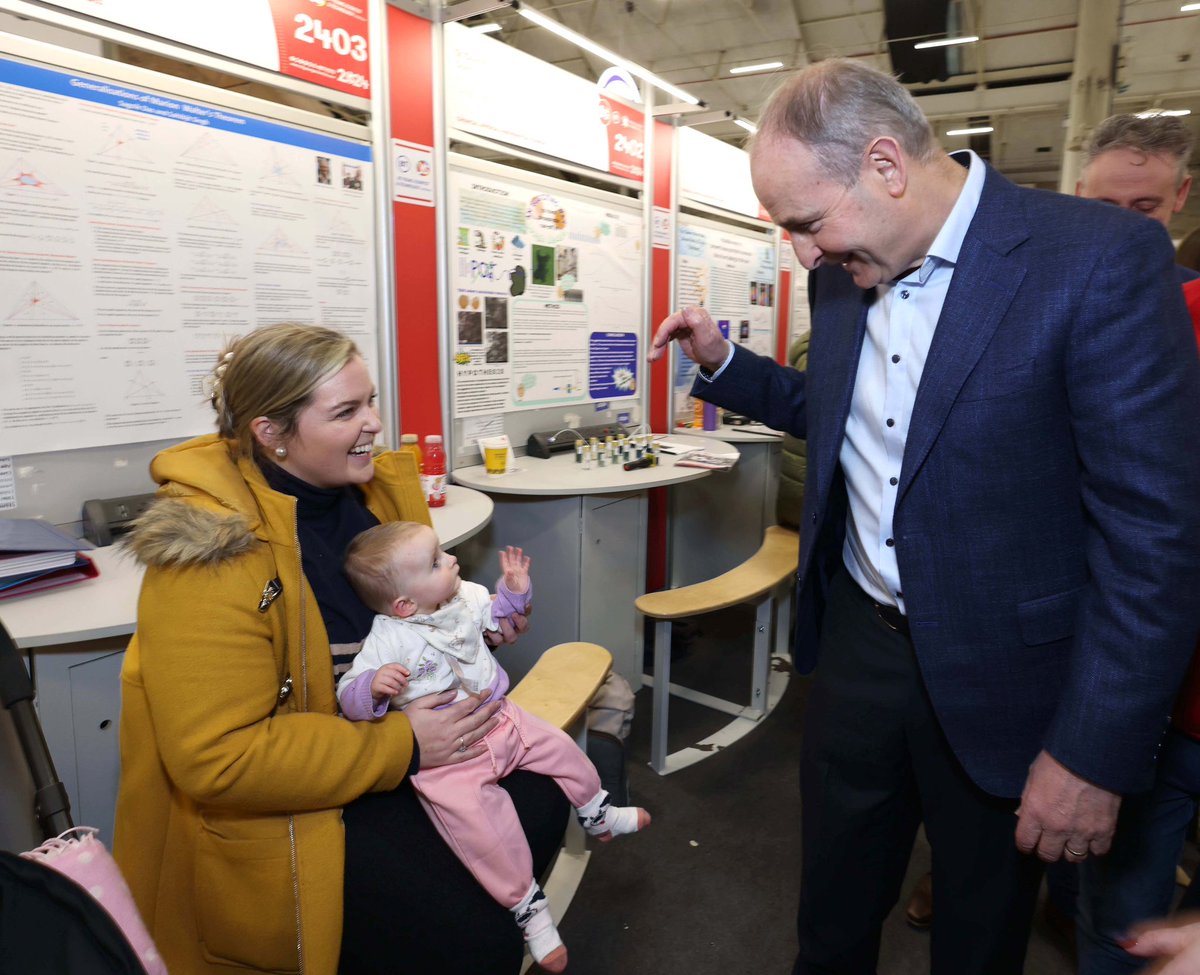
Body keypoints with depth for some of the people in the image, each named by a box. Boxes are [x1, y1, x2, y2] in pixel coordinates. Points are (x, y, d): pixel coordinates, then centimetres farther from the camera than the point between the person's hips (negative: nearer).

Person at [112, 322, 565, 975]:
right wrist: (400, 747, -25)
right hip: (260, 813, -7)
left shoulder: (377, 485, -3)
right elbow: (215, 757, -26)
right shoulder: (213, 551, -26)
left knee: (538, 805, 3)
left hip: (391, 739, 8)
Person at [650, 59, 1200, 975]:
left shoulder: (1101, 257, -18)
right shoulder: (846, 272, 1)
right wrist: (722, 362, 1)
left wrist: (1096, 753, -17)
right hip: (858, 645, 5)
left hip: (998, 680, -4)